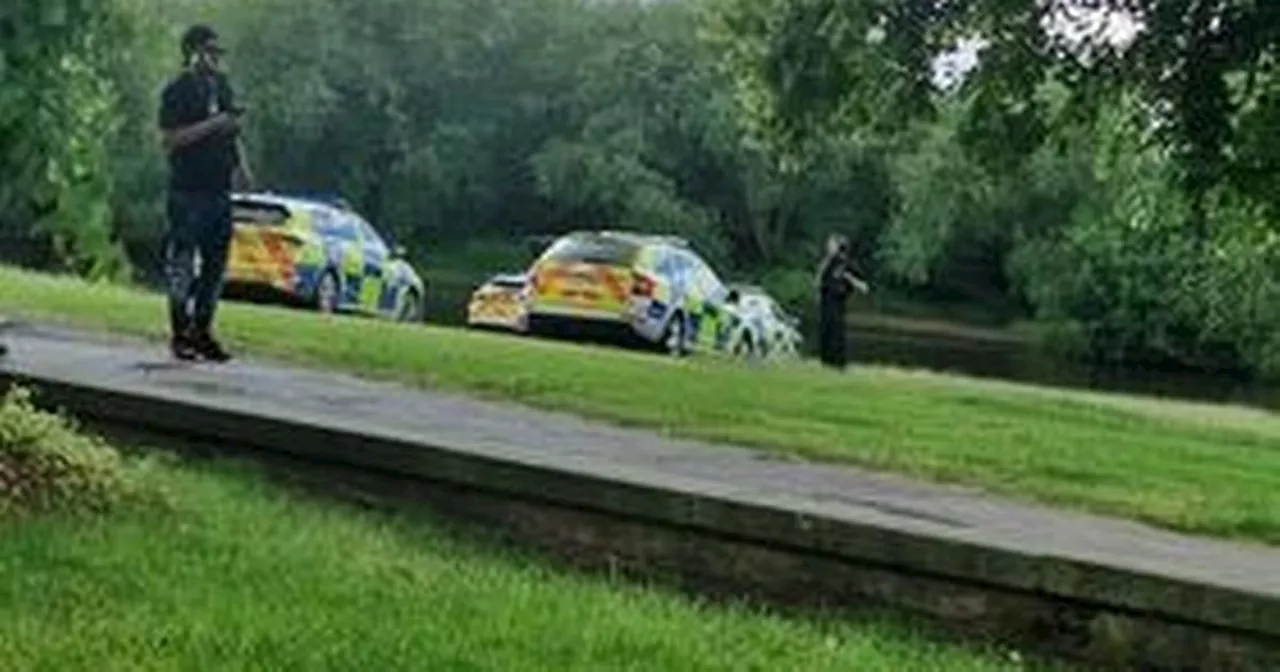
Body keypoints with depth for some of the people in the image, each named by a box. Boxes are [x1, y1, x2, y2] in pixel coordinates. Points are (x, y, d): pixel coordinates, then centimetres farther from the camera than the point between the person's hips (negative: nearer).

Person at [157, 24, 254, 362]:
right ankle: (180, 334, 7)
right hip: (188, 191, -7)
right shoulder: (177, 90, -7)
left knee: (216, 264, 9)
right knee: (182, 265, -1)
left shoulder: (221, 84, 14)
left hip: (220, 189, 7)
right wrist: (212, 124, -20)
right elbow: (170, 139, -15)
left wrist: (241, 166, 11)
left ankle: (202, 332, 18)